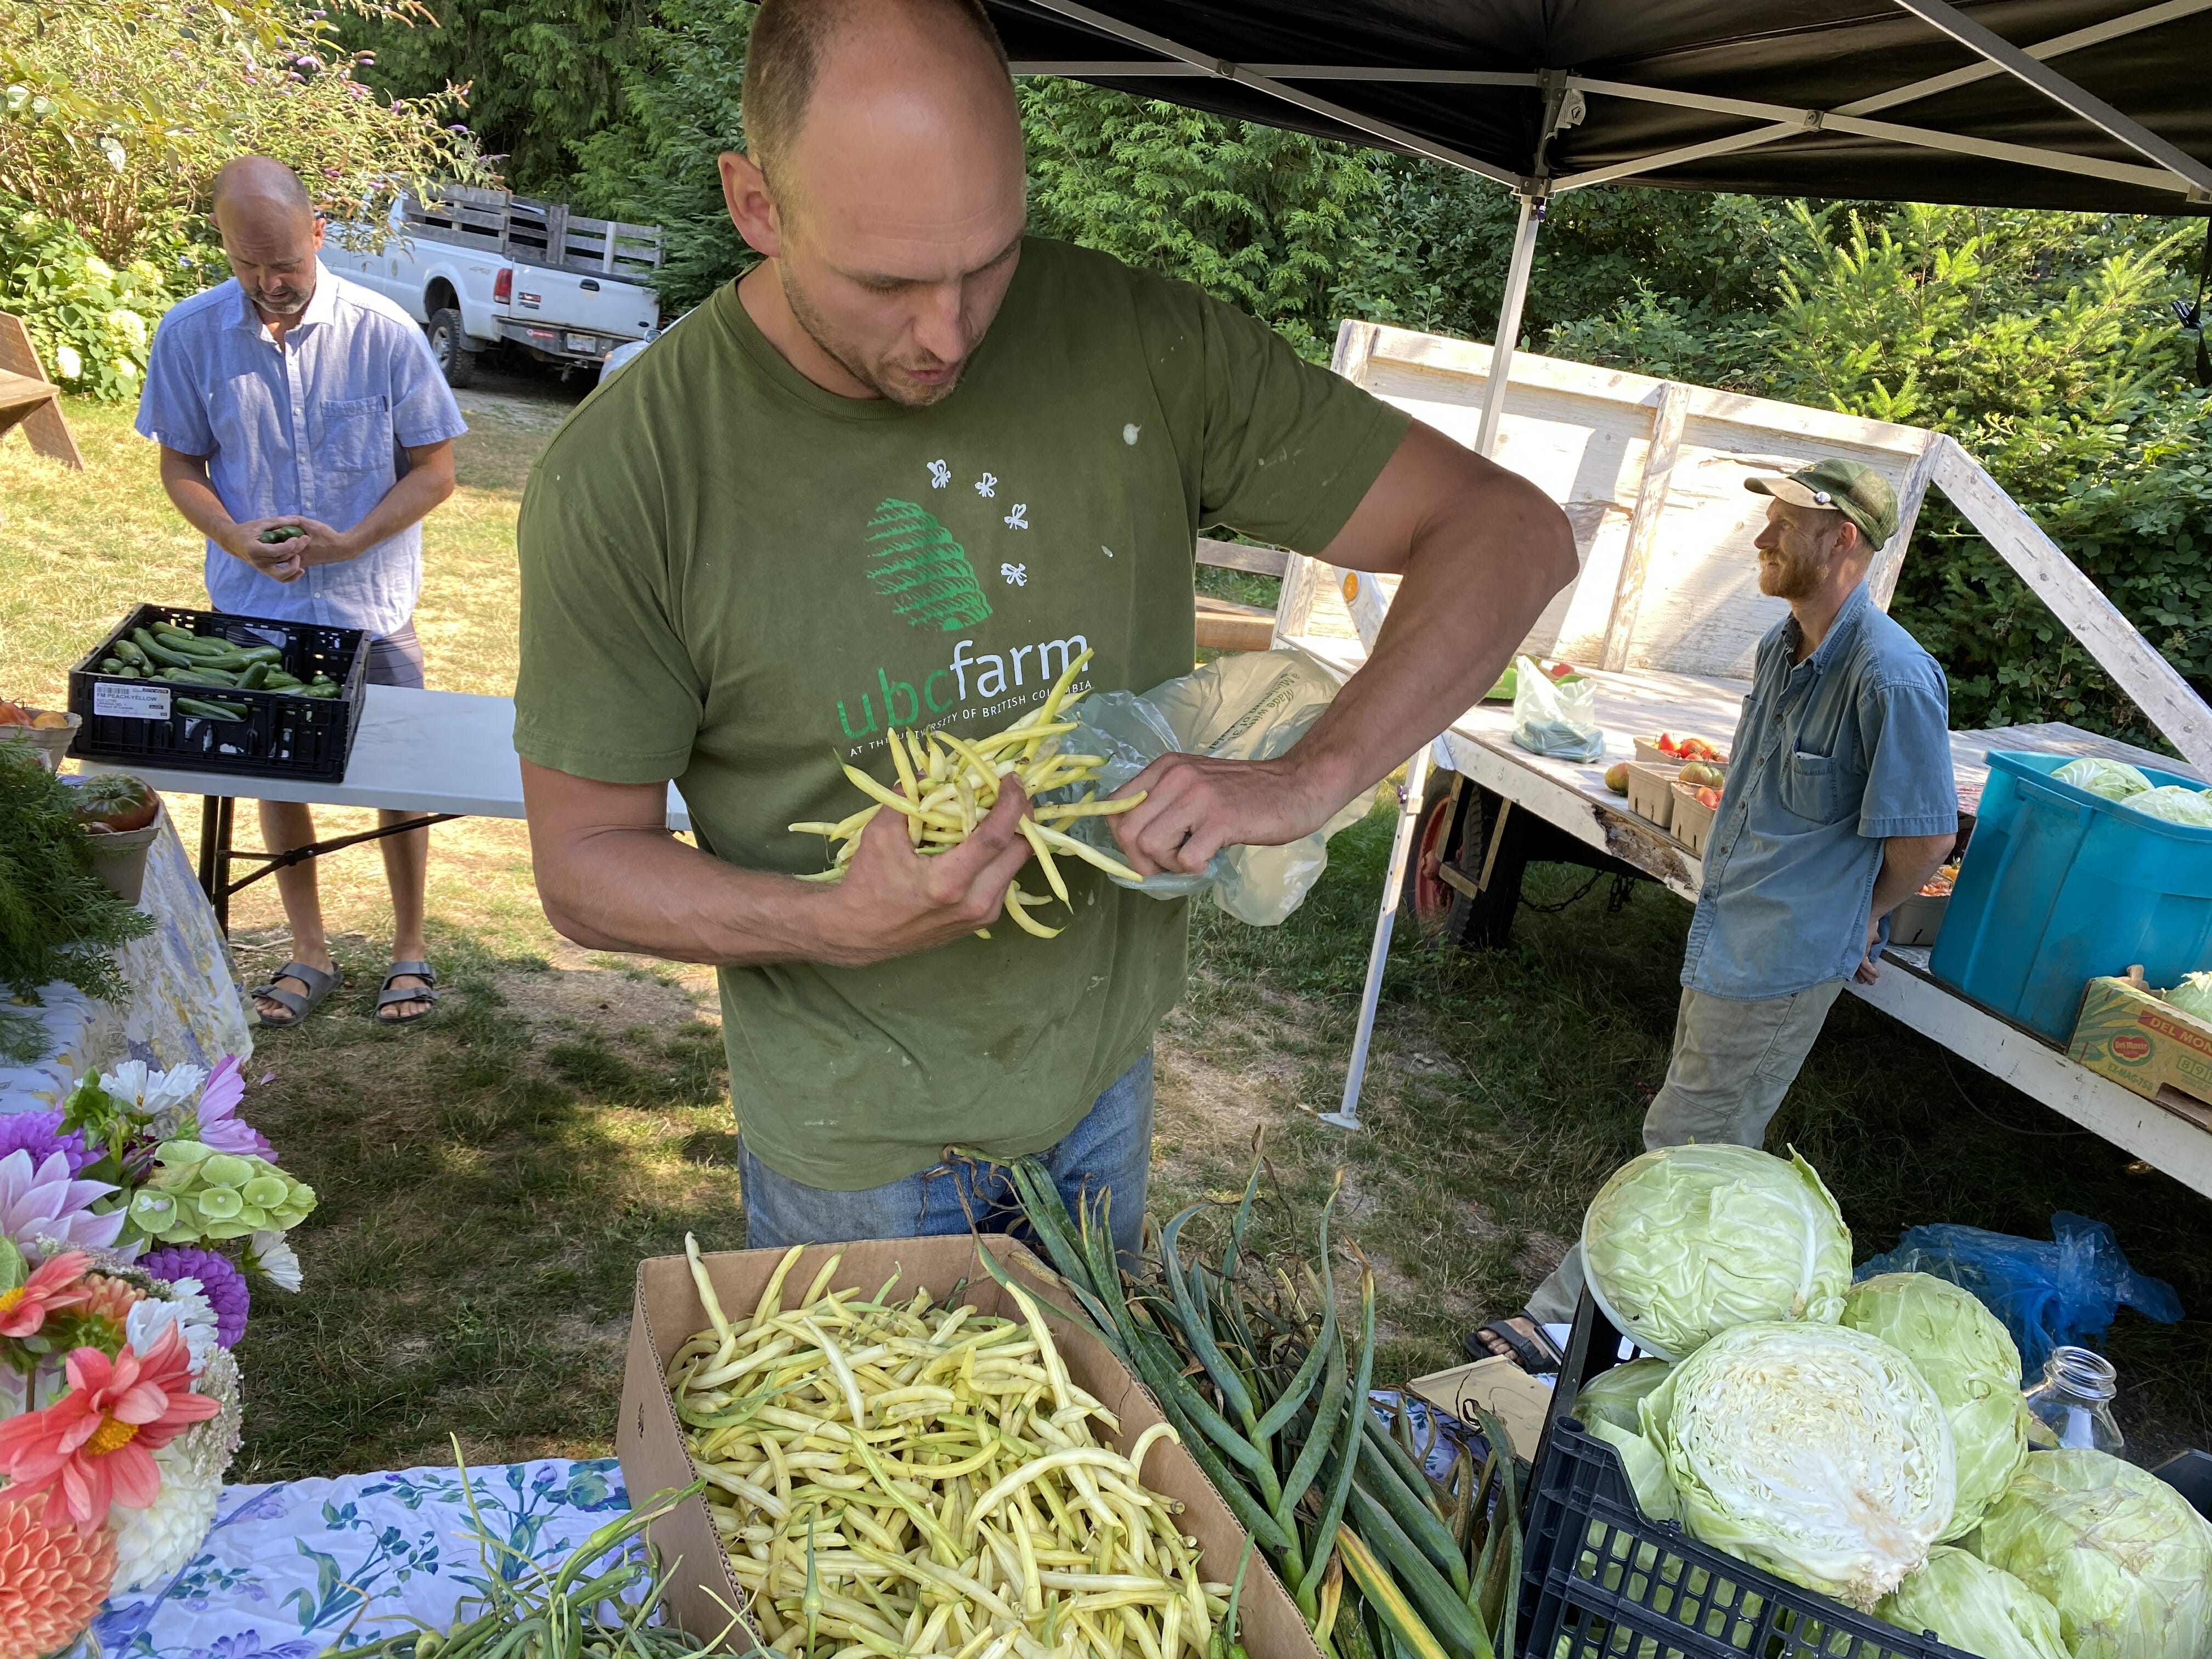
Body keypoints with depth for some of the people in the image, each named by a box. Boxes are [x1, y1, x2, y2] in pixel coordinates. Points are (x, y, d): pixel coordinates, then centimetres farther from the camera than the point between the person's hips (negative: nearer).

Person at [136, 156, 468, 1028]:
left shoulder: (384, 332, -11)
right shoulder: (190, 333, -5)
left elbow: (433, 470, -7)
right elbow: (181, 464, 4)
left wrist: (347, 543, -20)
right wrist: (235, 537, -17)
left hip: (370, 605, -2)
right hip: (254, 607, 2)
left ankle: (409, 948, 24)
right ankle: (309, 952, 28)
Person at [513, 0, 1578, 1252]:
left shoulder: (1143, 344, -15)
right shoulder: (622, 477, -20)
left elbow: (1509, 530, -12)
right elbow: (585, 867, -11)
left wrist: (1307, 783, -26)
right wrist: (841, 921, -30)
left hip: (1104, 1070, 3)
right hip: (858, 1134, -2)